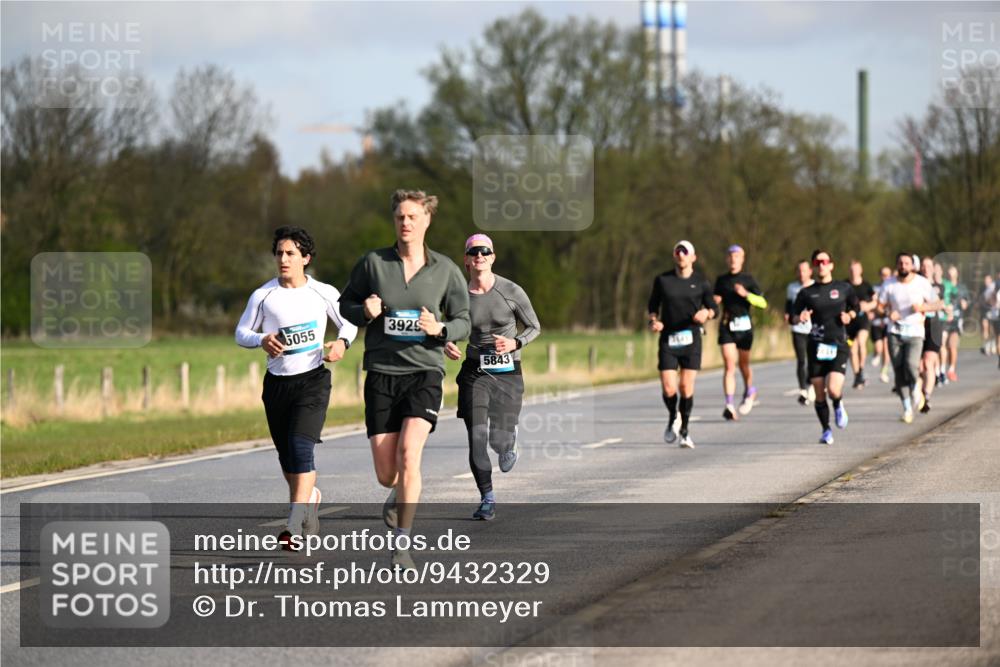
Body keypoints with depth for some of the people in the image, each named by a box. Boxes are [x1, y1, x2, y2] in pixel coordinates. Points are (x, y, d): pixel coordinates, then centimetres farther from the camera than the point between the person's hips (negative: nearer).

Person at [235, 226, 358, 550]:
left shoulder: (324, 293, 0)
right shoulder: (263, 296, 1)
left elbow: (348, 322, 14)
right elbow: (241, 332, 8)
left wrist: (342, 342, -8)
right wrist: (262, 340, -13)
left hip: (313, 380, -3)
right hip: (277, 383, 3)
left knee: (301, 447, -20)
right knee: (286, 455, 10)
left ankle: (294, 525, -25)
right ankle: (310, 497, 39)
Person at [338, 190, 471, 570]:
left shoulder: (445, 271, 2)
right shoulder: (373, 263, 1)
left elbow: (463, 323, 8)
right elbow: (345, 306, 12)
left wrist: (440, 329, -14)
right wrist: (365, 311, -11)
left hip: (425, 372, -1)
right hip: (382, 374, 1)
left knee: (409, 453, -23)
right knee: (386, 475, 1)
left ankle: (402, 545, -15)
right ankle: (401, 494, 41)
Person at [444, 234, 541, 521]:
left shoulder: (511, 291, -7)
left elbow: (534, 327, 4)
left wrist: (515, 342, -16)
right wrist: (447, 345, -11)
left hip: (508, 373, -1)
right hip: (475, 373, 1)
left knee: (499, 441, -6)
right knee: (477, 439, -10)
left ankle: (510, 444, 34)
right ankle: (487, 499, 7)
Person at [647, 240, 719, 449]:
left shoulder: (701, 282, 3)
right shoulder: (662, 280, 4)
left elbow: (714, 309, 9)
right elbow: (653, 305, 14)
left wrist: (706, 313, -13)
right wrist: (653, 320, -6)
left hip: (691, 339, 0)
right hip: (668, 339, 0)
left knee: (686, 387, -8)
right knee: (668, 389, -8)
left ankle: (684, 431, 10)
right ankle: (673, 419, 23)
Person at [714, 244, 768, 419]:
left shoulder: (748, 279, 0)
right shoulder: (721, 280, 9)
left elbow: (763, 303, -6)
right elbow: (715, 300, 23)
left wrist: (746, 294, -20)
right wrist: (715, 302, 0)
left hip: (744, 325, -1)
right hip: (726, 325, 1)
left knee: (744, 364, 12)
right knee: (729, 366, -11)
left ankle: (749, 391, 41)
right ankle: (729, 405, -18)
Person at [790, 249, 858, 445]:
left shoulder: (843, 288, 6)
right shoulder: (807, 293, 6)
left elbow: (855, 307, 21)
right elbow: (793, 316, 8)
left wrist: (849, 315, -1)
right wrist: (800, 317, -15)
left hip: (838, 346, -2)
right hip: (816, 347, 2)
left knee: (833, 389, -18)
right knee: (820, 395, 2)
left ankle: (838, 406, 18)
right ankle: (826, 431, 22)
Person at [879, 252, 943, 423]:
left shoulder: (922, 283, -1)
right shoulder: (889, 285, 3)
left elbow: (936, 304, 5)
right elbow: (880, 306, 9)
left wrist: (923, 307, -14)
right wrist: (888, 313, -12)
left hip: (915, 332, -2)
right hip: (895, 331, 2)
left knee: (911, 364, -22)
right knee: (898, 369, -4)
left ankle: (915, 390, 10)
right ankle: (907, 407, 10)